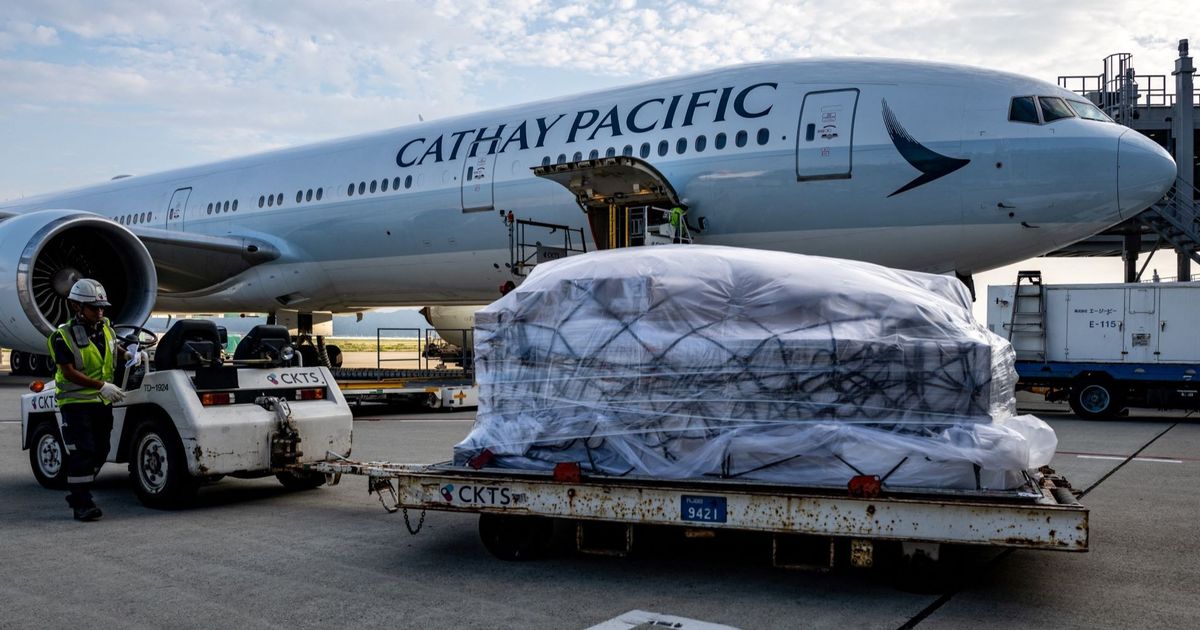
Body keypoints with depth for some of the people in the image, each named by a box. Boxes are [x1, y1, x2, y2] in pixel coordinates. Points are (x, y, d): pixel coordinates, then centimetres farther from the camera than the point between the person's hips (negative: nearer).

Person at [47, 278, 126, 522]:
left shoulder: (106, 329, 6)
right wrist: (101, 386, -24)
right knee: (82, 453, -10)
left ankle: (78, 494, 27)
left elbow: (116, 350, 26)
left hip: (103, 402, 7)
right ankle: (82, 504, -4)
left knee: (100, 451, 11)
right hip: (76, 403, -6)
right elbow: (69, 372, -17)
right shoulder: (64, 336, -12)